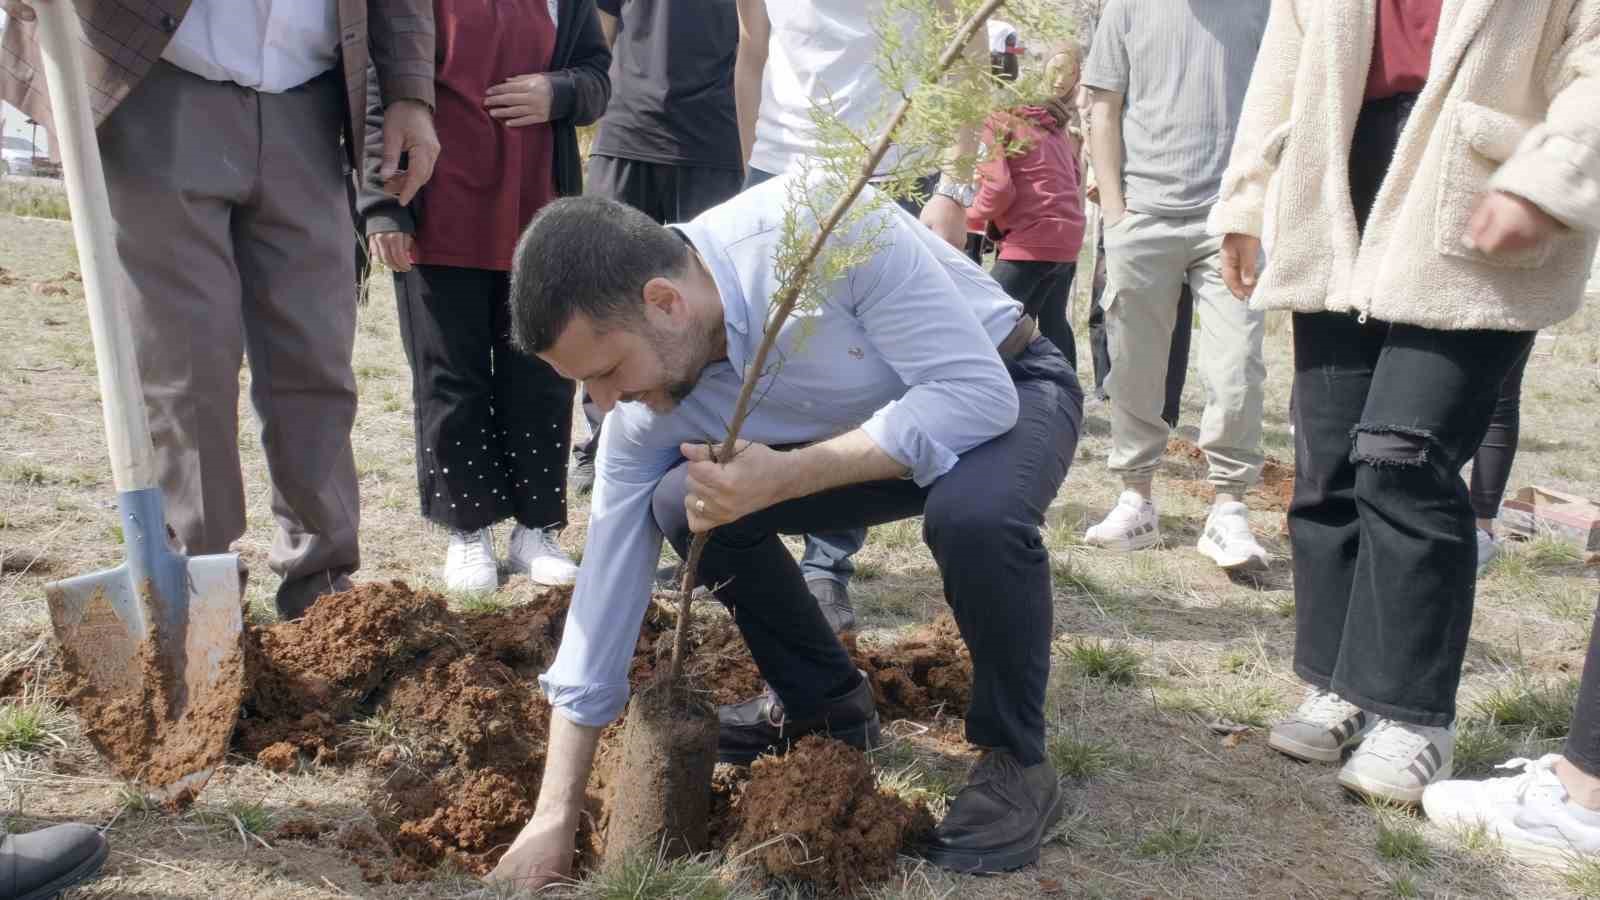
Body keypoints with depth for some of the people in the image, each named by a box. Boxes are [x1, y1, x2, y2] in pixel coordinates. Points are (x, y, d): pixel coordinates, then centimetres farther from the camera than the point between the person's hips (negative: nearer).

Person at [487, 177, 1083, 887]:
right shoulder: (646, 410, -17)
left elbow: (978, 390, -34)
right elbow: (609, 577, -13)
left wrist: (785, 476, -41)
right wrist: (555, 815, -12)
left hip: (1010, 388, -5)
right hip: (867, 429, 5)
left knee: (975, 515, -38)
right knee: (682, 503, -13)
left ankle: (1017, 764, -10)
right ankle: (823, 701, 10)